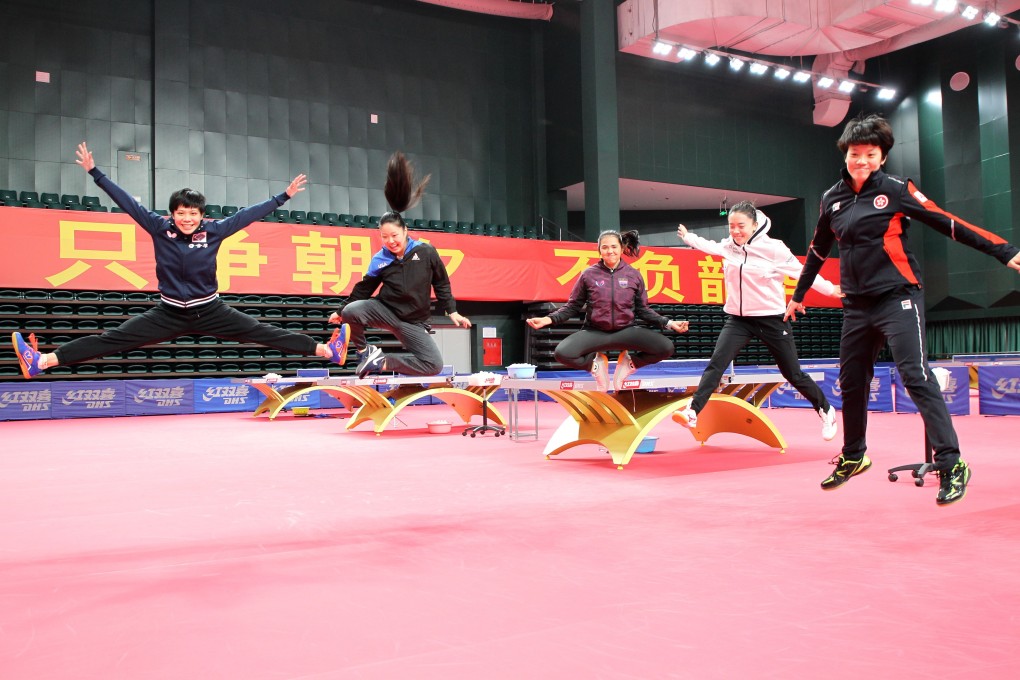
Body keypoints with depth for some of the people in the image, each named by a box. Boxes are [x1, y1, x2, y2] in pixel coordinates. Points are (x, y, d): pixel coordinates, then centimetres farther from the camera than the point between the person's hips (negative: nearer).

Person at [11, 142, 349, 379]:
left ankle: (328, 350, -12)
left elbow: (249, 214, -3)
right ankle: (43, 360, -12)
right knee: (112, 339, -5)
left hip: (210, 312, 0)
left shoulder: (213, 231, -7)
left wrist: (283, 196, -2)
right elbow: (127, 202, -4)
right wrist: (94, 172, -3)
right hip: (169, 313, 1)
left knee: (263, 332, -7)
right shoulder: (159, 228, -6)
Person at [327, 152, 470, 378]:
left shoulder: (426, 252, -6)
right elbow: (364, 289, 8)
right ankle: (364, 352, -3)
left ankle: (383, 361, -2)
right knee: (351, 312, -31)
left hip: (414, 322, 0)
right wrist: (340, 311, 13)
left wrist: (452, 311, 2)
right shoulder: (380, 260, -4)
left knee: (434, 365, -17)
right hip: (384, 310, 0)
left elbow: (441, 283, 5)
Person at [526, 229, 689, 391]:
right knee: (562, 353, -29)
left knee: (666, 348, -22)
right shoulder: (589, 274, -1)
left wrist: (668, 323, -4)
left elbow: (643, 310, 8)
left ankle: (628, 362, 6)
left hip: (626, 331, 1)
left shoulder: (633, 275, 2)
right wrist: (549, 319, -13)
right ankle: (597, 363, 5)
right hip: (595, 332, -1)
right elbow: (573, 306, 2)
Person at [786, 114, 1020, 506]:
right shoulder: (831, 199, 10)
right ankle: (853, 457, 30)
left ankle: (951, 464, -10)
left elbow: (947, 224, -6)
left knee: (916, 376, -15)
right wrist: (799, 294, 29)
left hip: (897, 299, -5)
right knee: (851, 383, 11)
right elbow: (818, 250, 22)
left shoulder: (896, 190, -4)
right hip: (856, 306, 5)